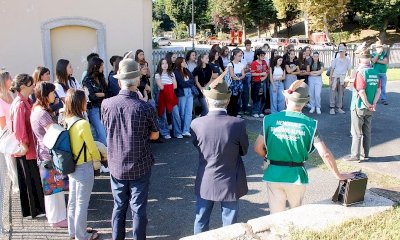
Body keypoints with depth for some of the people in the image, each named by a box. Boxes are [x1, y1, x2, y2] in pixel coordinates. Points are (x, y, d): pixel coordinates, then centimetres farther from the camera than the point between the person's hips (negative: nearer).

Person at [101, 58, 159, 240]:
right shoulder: (145, 108, -19)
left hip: (116, 166, 3)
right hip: (140, 166, -3)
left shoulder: (106, 104, -10)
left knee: (119, 207, 19)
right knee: (138, 208, 10)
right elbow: (154, 135, -4)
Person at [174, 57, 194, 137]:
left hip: (190, 93, 5)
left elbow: (193, 80, 9)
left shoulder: (187, 71, 15)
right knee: (182, 113, 3)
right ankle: (182, 130, 16)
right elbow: (181, 83, -12)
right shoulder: (176, 72, -4)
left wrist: (186, 82, -5)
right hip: (182, 94, -5)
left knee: (189, 112, -3)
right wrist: (189, 83, 1)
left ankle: (186, 130, -4)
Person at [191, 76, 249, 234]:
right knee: (229, 225, 16)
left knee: (201, 222, 22)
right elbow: (244, 151, -5)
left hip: (205, 182, 2)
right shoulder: (238, 124, -20)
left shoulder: (196, 124, -17)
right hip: (230, 183, -1)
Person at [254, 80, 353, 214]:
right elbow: (325, 154, -10)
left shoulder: (271, 119, -7)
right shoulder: (309, 124, -9)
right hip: (297, 175, 0)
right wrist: (338, 175, 4)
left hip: (274, 174, 0)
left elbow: (258, 148, -4)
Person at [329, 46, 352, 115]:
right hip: (335, 77, -1)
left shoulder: (347, 60, 6)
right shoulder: (335, 60, 5)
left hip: (342, 78, 1)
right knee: (332, 93, -6)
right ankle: (332, 108, -4)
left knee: (341, 93, 6)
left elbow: (349, 70, 7)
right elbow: (332, 70, 5)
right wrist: (330, 79, 0)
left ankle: (339, 108, 13)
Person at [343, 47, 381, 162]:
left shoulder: (360, 72, -17)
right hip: (370, 108, 6)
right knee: (367, 131, 15)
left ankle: (355, 155, 10)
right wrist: (373, 104, -4)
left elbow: (361, 92, -23)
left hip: (359, 107, -6)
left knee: (357, 133, 3)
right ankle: (365, 154, 23)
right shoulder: (376, 72, 3)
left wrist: (368, 105, -12)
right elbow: (378, 90, 1)